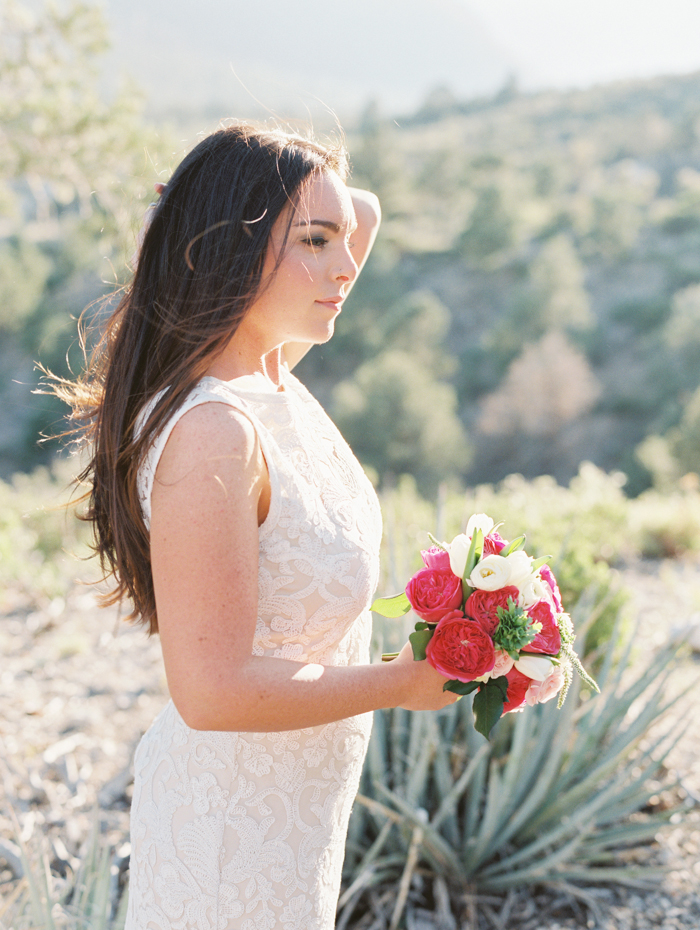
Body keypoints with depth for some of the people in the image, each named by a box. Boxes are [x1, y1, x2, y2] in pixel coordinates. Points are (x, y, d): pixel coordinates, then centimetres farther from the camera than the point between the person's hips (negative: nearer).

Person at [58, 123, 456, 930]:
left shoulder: (268, 372, -3)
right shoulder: (212, 434, -29)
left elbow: (363, 214, 12)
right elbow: (214, 689, -30)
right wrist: (405, 683, -21)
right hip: (235, 825, -8)